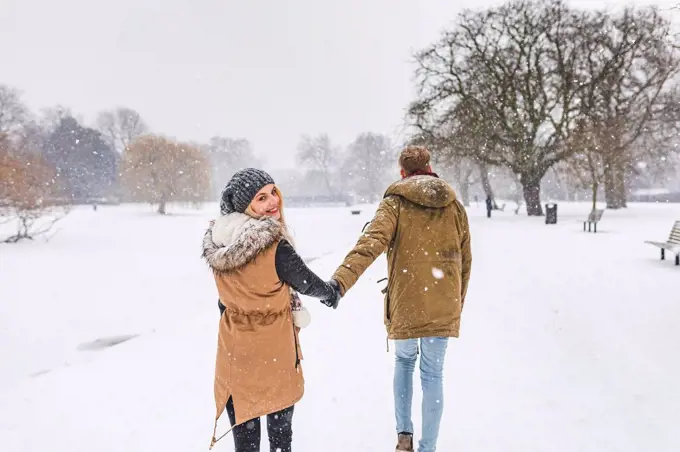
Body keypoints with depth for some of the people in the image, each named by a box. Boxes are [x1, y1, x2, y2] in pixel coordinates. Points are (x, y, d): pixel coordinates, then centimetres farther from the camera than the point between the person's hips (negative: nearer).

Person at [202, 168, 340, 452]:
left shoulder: (217, 243, -6)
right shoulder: (275, 246, -25)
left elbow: (225, 299, 6)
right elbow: (306, 282, -9)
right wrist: (333, 294, 12)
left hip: (234, 346, 5)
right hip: (273, 349, -5)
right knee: (279, 427, 18)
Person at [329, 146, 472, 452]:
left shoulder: (395, 203, -5)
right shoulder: (454, 205, 6)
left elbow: (370, 243, -24)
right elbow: (465, 261, 11)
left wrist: (341, 280, -35)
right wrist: (457, 304, 22)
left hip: (405, 304, -1)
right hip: (443, 307, 2)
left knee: (404, 360, 24)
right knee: (432, 374, 14)